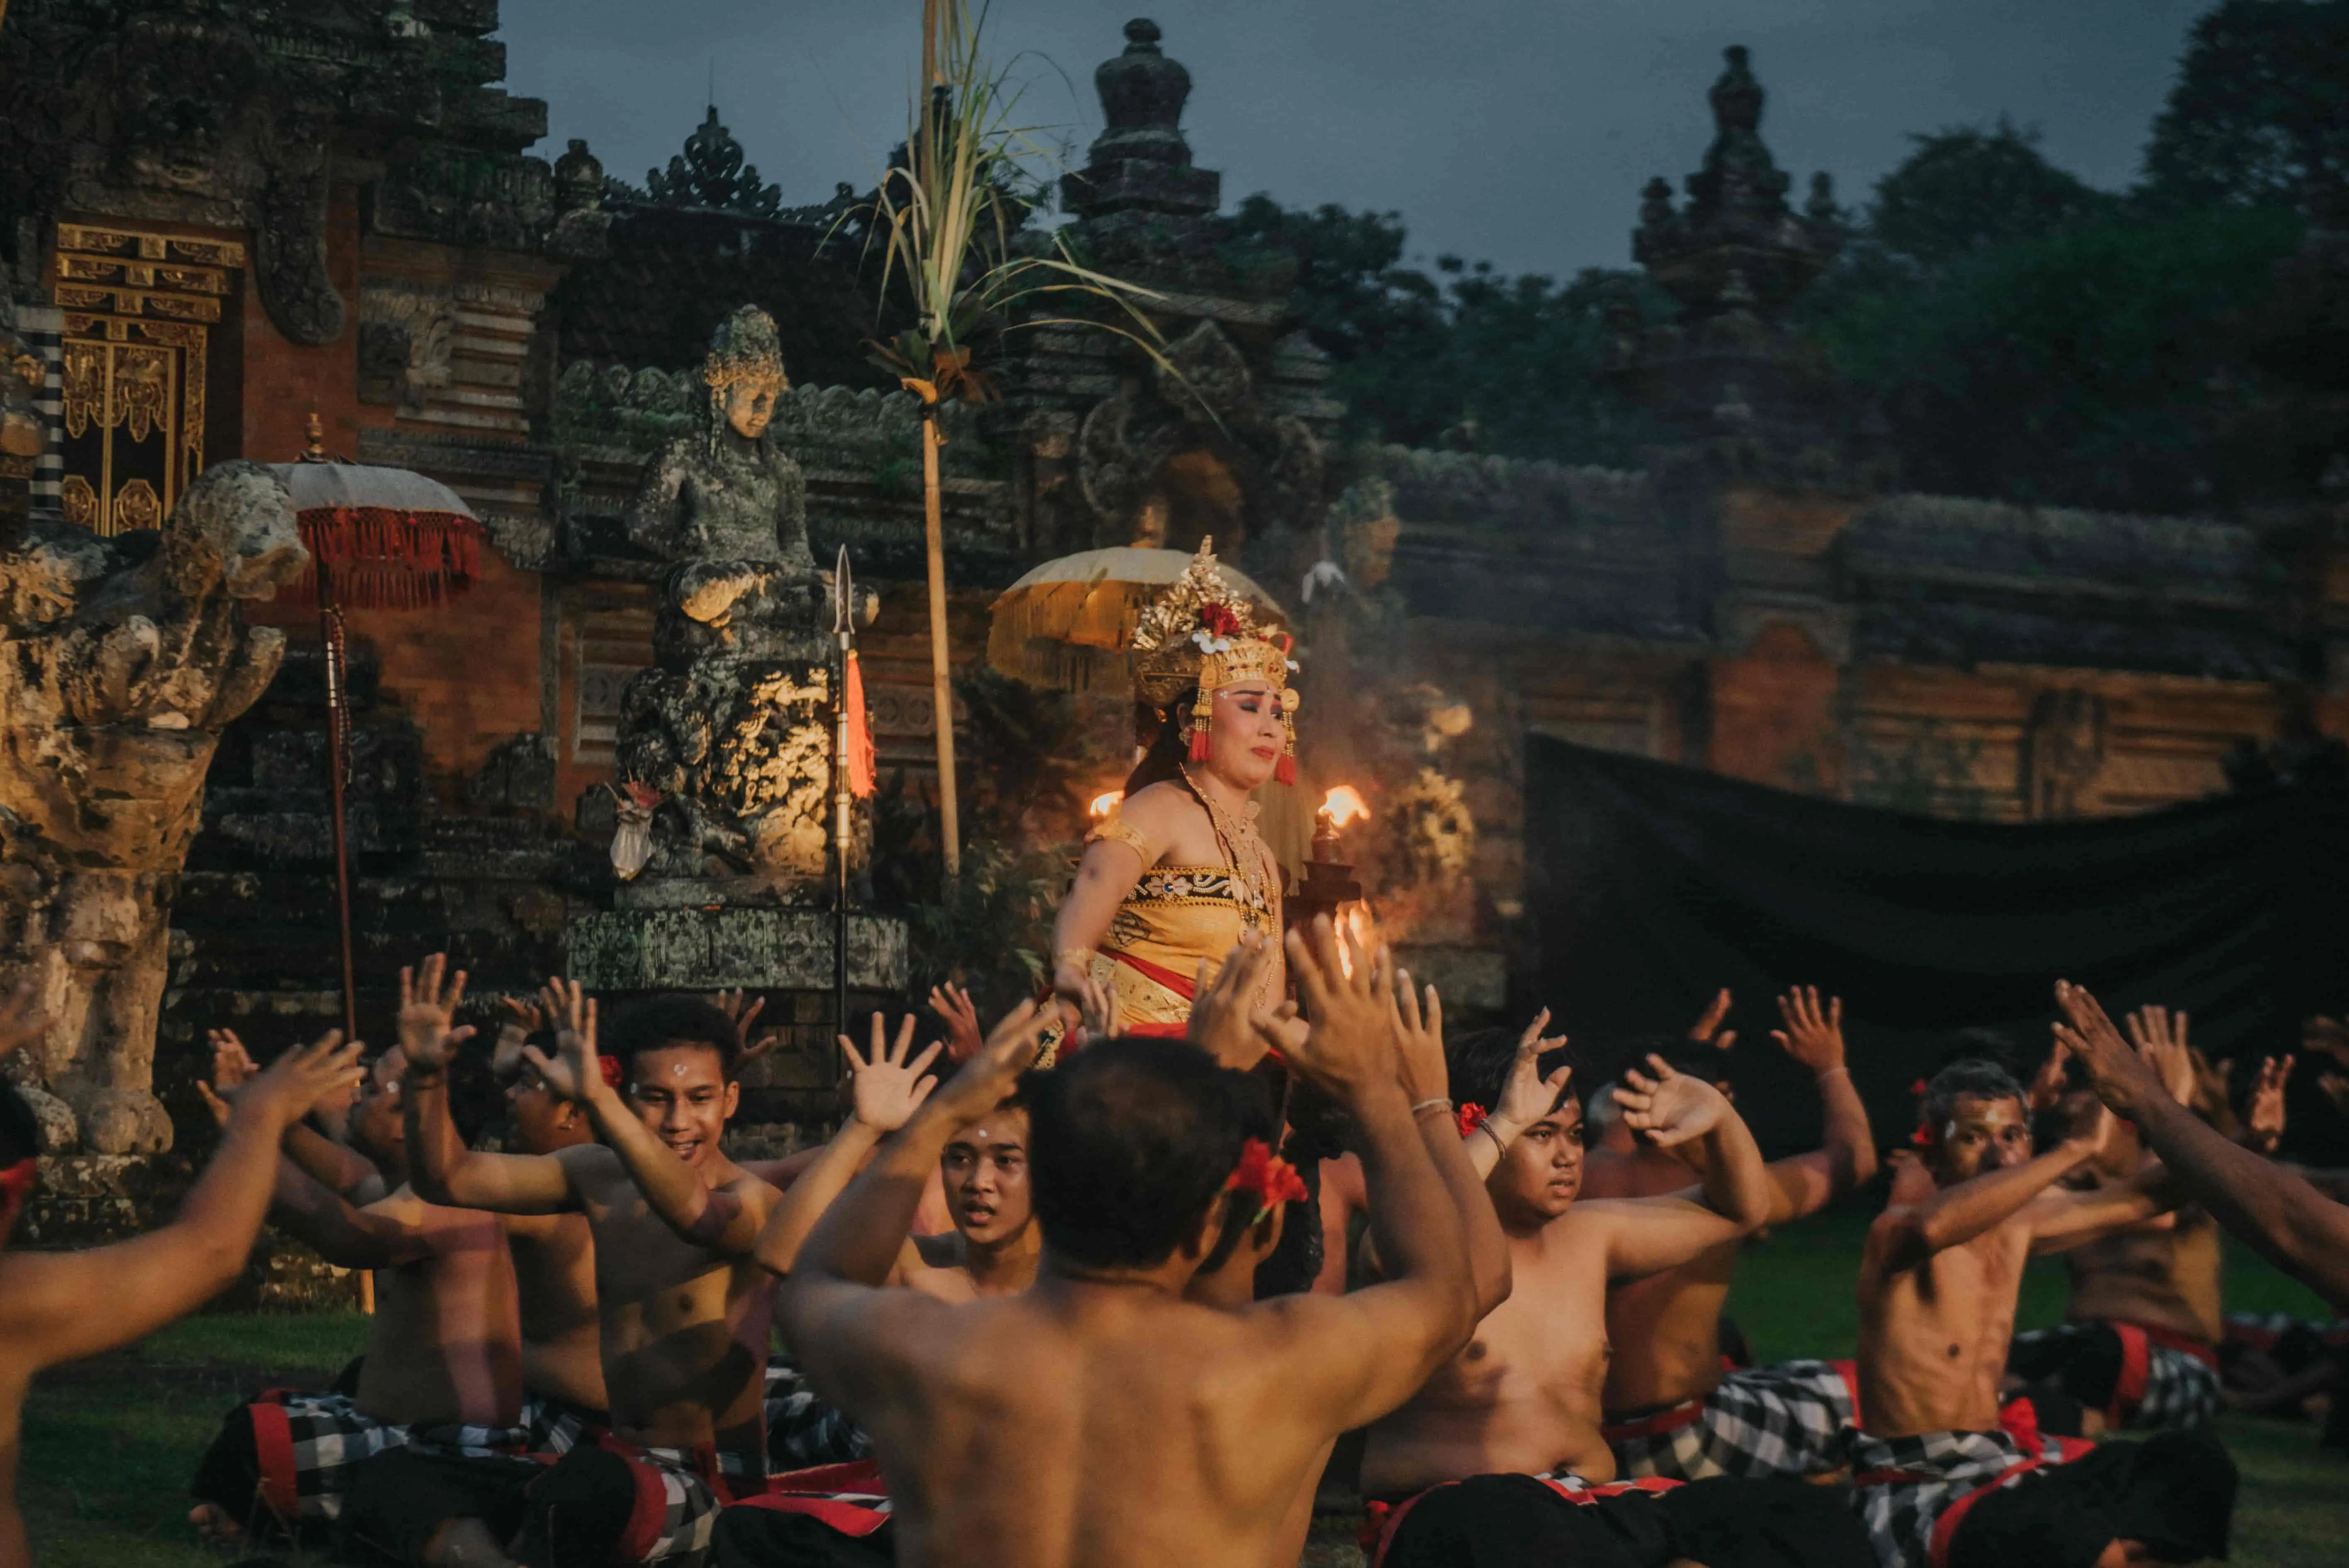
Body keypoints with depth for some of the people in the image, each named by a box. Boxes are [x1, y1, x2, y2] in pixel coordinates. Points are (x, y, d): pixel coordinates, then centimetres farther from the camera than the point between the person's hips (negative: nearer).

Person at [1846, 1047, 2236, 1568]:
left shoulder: (2019, 1220, 8)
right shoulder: (1896, 1232, -16)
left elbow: (2133, 1201, 20)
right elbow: (1931, 1228, -42)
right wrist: (2076, 1149, -43)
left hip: (2002, 1459, 9)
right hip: (1917, 1486, -9)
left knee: (2194, 1463, 1)